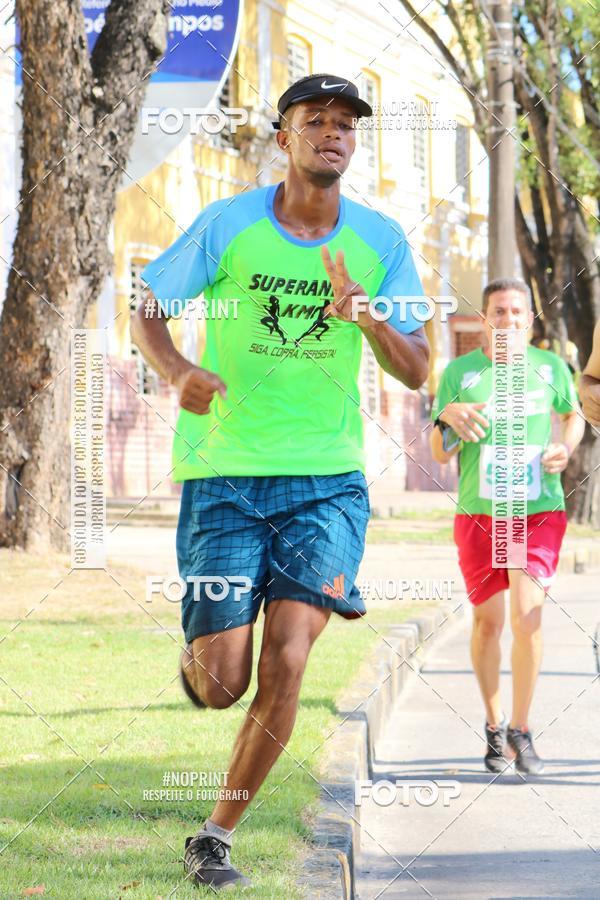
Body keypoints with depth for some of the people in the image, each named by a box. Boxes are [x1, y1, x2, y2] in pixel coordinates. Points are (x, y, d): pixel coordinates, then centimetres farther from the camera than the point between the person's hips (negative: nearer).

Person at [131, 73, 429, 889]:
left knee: (285, 665, -13)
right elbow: (145, 314, 5)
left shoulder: (381, 240, 3)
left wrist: (367, 316, -18)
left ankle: (217, 836, 3)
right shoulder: (229, 225, -3)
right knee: (221, 685, -4)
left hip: (327, 479, 1)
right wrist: (179, 372, -17)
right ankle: (196, 658, 35)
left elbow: (416, 371, 3)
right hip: (223, 476, -1)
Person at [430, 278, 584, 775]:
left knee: (527, 615, -16)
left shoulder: (550, 367, 2)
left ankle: (521, 729, -2)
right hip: (478, 515, 1)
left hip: (540, 512, -1)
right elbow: (439, 454, 1)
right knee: (488, 622, 6)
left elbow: (574, 414, 21)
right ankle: (494, 725, 26)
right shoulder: (460, 372, 0)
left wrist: (565, 449, 0)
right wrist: (449, 417, -20)